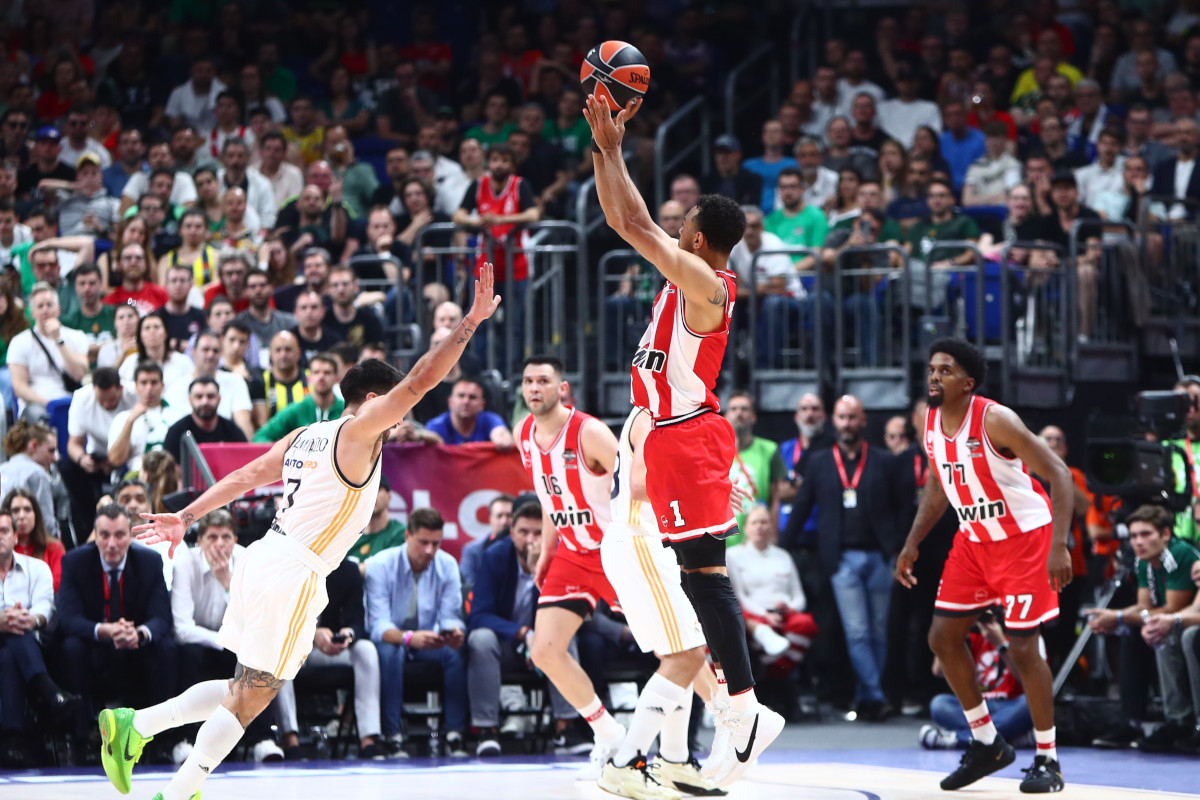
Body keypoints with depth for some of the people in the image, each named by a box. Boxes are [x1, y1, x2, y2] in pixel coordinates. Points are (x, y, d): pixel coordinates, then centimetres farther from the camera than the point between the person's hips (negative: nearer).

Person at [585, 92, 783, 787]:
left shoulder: (704, 285, -15)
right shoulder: (689, 277, 11)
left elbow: (638, 227, -19)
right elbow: (626, 224, 18)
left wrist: (612, 150, -11)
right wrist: (604, 149, 13)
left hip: (689, 438, -10)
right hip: (675, 438, 10)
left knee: (705, 574, -12)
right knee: (701, 578, 10)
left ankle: (743, 714, -13)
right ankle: (742, 710, 13)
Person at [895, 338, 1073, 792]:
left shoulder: (994, 421, -24)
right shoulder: (931, 423, -2)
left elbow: (1059, 475, -25)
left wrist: (1059, 546, -33)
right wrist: (912, 543, 8)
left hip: (1024, 537, -8)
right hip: (974, 540, 8)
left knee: (1022, 648, -10)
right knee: (942, 638, 4)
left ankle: (1048, 760, 3)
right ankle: (987, 744, 18)